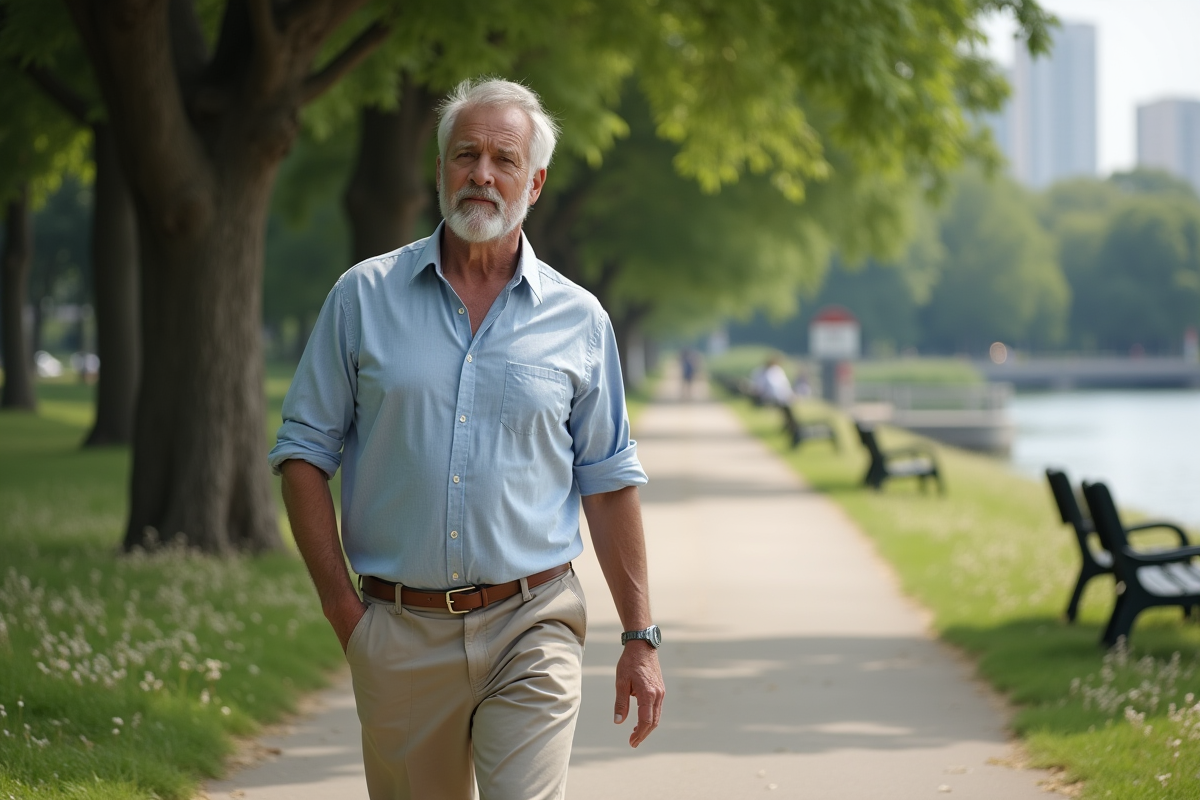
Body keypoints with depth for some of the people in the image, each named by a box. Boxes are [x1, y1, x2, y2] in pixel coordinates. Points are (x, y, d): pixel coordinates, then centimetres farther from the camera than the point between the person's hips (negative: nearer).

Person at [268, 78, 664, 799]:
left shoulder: (578, 321, 5)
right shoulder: (363, 298, 4)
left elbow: (610, 485, 8)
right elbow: (305, 452, 5)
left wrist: (641, 639, 5)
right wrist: (342, 606, -3)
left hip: (530, 631, -1)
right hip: (400, 633, 1)